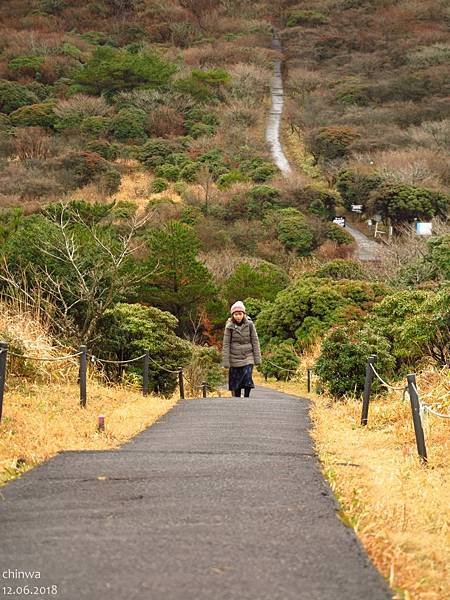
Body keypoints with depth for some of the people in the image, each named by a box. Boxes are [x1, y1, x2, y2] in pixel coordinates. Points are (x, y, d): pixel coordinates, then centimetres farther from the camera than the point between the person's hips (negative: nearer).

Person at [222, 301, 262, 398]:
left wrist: (257, 358, 0)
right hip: (235, 358, 0)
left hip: (248, 357, 0)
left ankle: (246, 398, -1)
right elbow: (226, 345, -2)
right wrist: (226, 361, -5)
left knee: (248, 378, -15)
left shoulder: (249, 324, -2)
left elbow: (255, 341, 3)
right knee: (235, 383, 3)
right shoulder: (229, 326, -3)